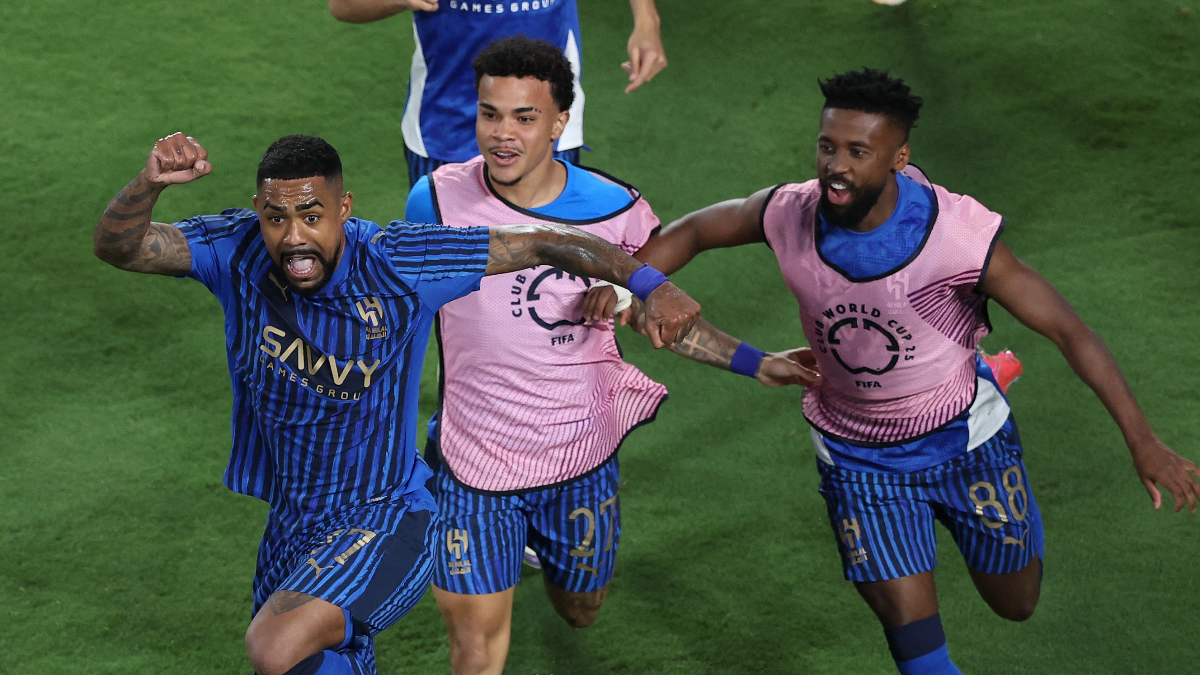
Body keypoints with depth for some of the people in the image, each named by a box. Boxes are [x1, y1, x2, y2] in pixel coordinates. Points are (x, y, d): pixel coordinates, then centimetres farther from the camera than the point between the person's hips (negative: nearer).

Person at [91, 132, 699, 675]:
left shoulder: (399, 263, -19)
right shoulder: (238, 251, -10)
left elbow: (545, 242, -13)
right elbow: (117, 248, -19)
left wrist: (653, 286, -22)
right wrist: (149, 182, -40)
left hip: (387, 521, -5)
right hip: (291, 523, 6)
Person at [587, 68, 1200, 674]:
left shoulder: (960, 233, -29)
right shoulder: (788, 214, -20)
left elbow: (1068, 332, -22)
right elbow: (691, 232, 1)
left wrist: (1143, 442, -23)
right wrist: (620, 285, -12)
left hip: (964, 438, -1)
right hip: (858, 456, 1)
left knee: (1015, 603, 18)